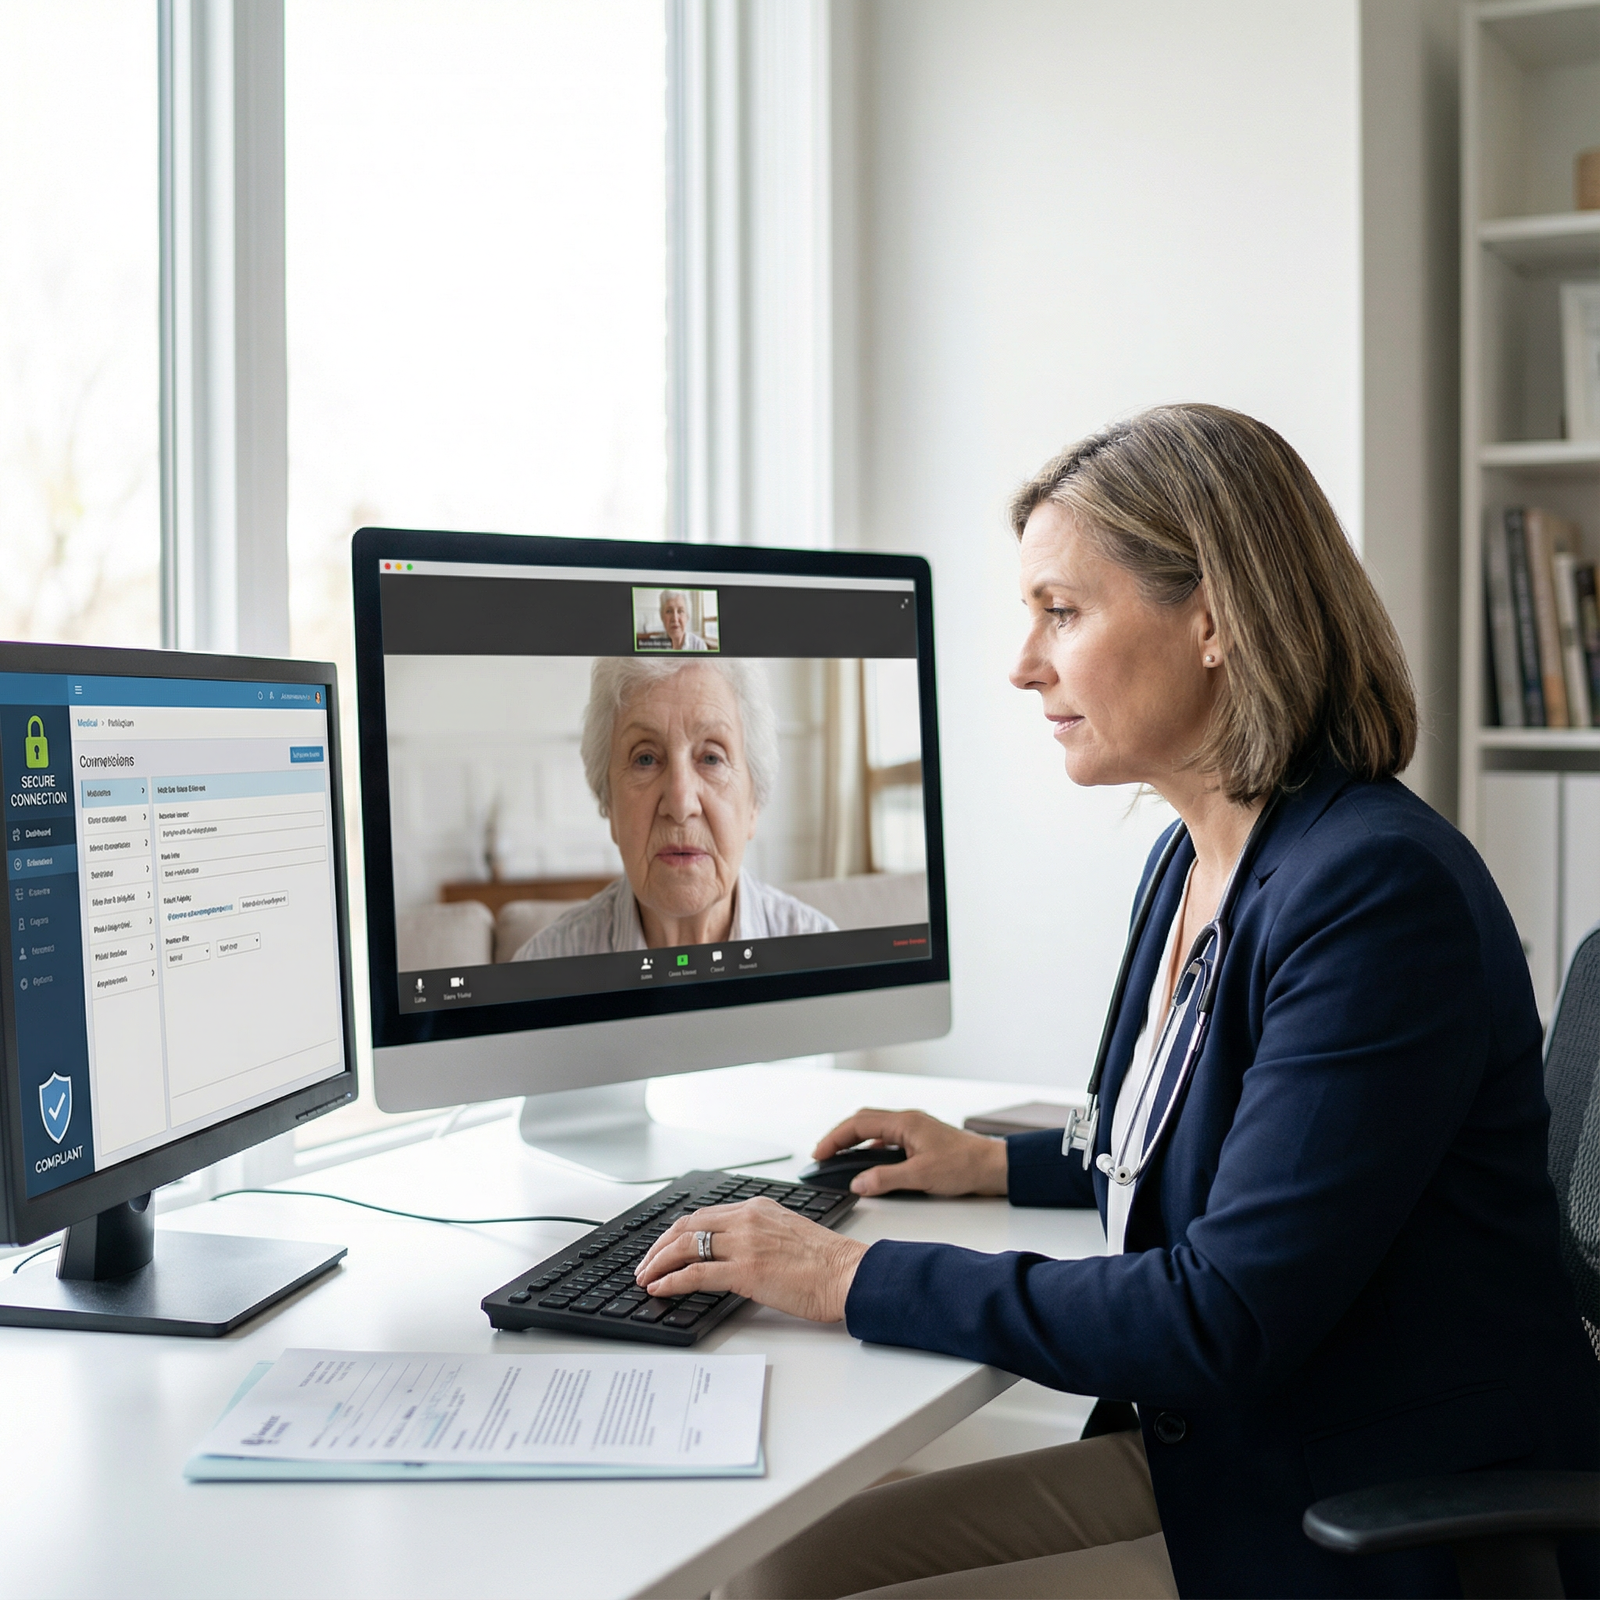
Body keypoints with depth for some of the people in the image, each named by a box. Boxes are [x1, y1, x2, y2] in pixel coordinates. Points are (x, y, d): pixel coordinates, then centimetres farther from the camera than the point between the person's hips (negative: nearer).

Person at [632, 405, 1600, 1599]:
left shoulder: (1378, 891, -23)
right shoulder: (1194, 861, 7)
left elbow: (1224, 1318, -25)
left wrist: (856, 1279, -20)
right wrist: (1000, 1164, 19)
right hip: (1209, 1457, 8)